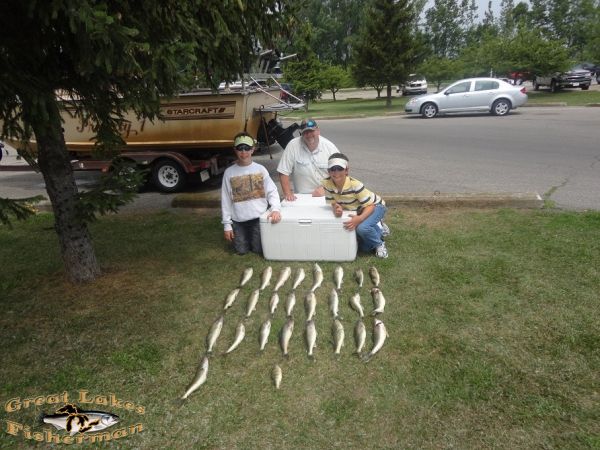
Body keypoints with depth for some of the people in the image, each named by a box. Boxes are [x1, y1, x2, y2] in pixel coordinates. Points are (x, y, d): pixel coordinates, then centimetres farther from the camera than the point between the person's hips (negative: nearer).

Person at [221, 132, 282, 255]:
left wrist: (275, 209, -22)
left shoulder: (260, 169, -2)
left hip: (259, 217, -1)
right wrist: (227, 224, -1)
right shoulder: (229, 172, -1)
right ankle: (246, 238, 38)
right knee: (242, 251, 5)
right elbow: (225, 200, 2)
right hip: (238, 220, 1)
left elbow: (272, 191, -3)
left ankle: (255, 238, 36)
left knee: (259, 250, 3)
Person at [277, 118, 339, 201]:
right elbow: (283, 172, -2)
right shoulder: (293, 145, -5)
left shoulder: (329, 146, 0)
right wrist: (288, 193, -11)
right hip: (301, 197, 0)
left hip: (326, 195, 0)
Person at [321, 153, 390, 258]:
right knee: (364, 247, 5)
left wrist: (359, 219, -49)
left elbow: (370, 206, -31)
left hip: (375, 206, -5)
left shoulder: (355, 185, -36)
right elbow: (334, 203, -11)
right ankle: (378, 229, 33)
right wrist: (336, 208, -36)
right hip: (356, 211, 5)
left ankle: (379, 244, -6)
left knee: (362, 227, -37)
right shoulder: (327, 184, -23)